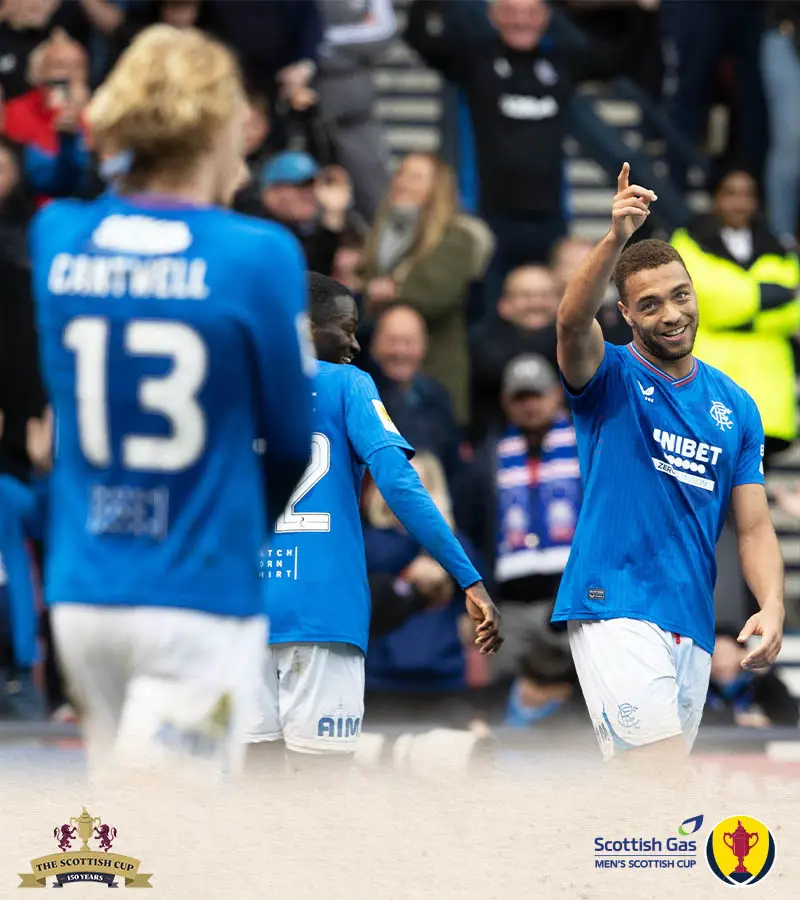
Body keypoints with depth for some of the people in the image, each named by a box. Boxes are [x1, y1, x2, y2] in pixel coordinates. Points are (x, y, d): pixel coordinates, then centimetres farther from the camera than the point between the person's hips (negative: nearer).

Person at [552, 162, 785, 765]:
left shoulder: (735, 406, 13)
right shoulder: (609, 376, 0)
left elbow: (754, 527, 11)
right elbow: (573, 319, -23)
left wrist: (772, 605, -8)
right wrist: (617, 239, -40)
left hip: (693, 623, 5)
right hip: (614, 606, -5)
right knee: (667, 782, -20)